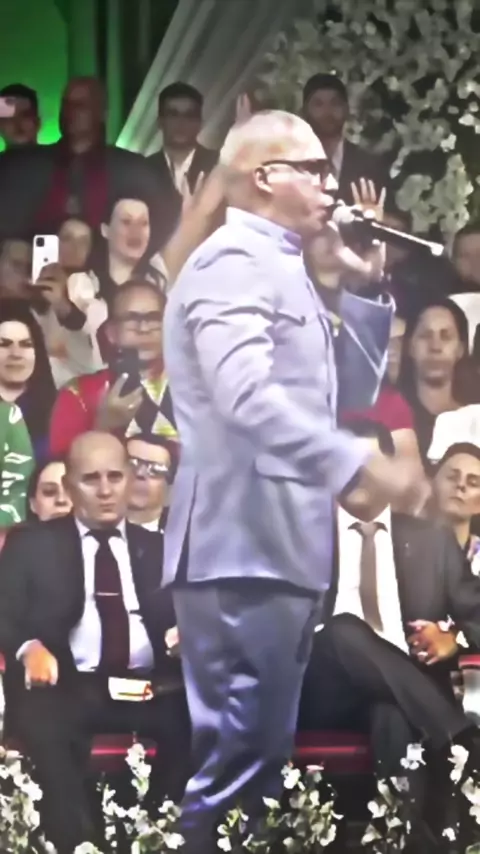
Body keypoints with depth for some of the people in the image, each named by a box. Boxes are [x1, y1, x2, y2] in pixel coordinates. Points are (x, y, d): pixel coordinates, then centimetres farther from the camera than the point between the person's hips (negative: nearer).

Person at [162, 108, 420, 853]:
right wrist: (358, 463, -25)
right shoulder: (235, 260, -10)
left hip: (281, 543, 10)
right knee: (234, 754, -8)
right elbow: (248, 395, -24)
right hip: (241, 546, -10)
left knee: (262, 750, 14)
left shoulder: (282, 269, 22)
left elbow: (350, 388, 22)